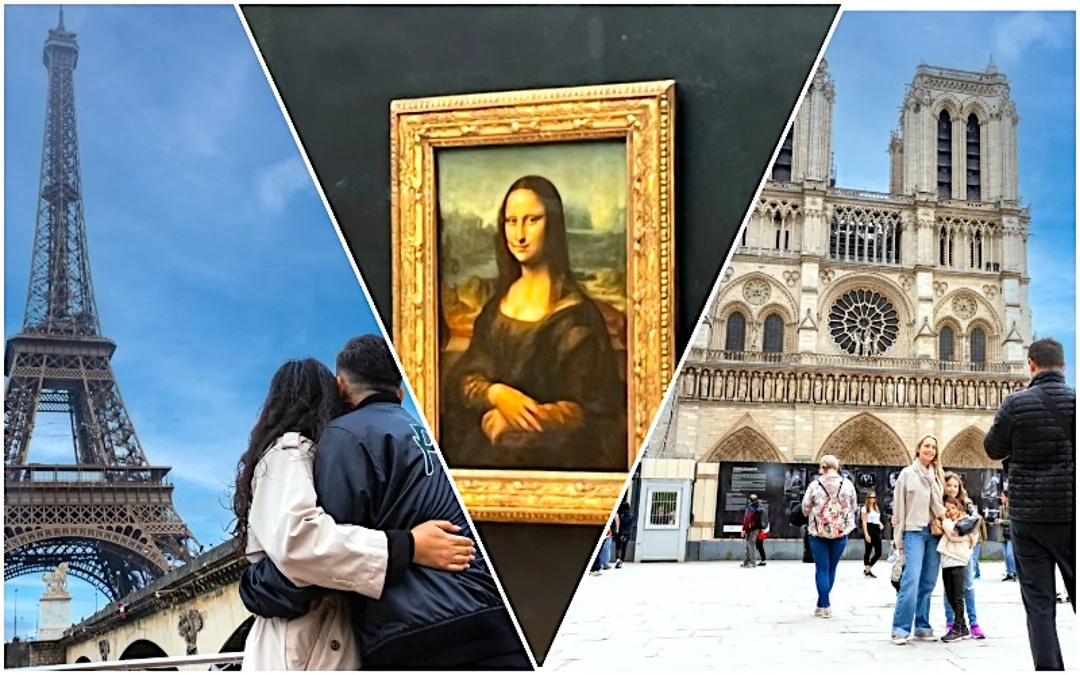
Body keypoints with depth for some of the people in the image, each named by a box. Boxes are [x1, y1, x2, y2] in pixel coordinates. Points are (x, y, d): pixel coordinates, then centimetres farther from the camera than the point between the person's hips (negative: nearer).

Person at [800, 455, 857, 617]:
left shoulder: (815, 485, -7)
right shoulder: (847, 484, -4)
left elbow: (805, 509, 1)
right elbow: (854, 507, 7)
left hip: (818, 532, -2)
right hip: (841, 532, 2)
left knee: (822, 569, 4)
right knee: (831, 569, 13)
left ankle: (825, 606, -2)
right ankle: (821, 604, 19)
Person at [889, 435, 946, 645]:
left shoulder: (938, 476, 14)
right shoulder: (907, 474, 4)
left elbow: (940, 504, 14)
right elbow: (899, 507, 2)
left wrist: (944, 524, 0)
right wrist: (898, 538, -1)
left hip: (934, 533, 4)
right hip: (914, 531, -4)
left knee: (928, 583, 4)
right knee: (911, 580, -14)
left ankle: (922, 627, 11)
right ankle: (901, 628, -11)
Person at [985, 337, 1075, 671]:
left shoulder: (1015, 404, -6)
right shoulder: (1073, 400, -4)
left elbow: (993, 450, 7)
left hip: (1027, 514, 0)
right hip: (1071, 512, 1)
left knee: (1039, 603, 4)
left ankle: (1049, 667, 3)